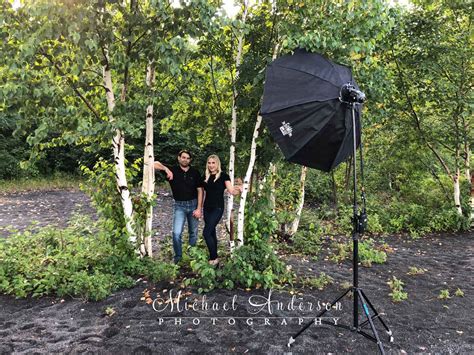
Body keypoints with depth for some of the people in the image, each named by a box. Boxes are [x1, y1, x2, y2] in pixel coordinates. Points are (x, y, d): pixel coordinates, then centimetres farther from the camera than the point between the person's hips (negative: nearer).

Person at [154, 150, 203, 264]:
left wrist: (199, 208, -6)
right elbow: (155, 164, -9)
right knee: (176, 233, -10)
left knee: (193, 233, 10)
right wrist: (166, 169, -24)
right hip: (179, 205, -1)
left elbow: (200, 191, 0)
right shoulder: (172, 170, -3)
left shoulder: (195, 172, 0)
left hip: (193, 204, 2)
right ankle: (178, 257, 8)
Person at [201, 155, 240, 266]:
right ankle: (213, 257, 23)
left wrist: (237, 190, -35)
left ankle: (214, 258, 1)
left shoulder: (223, 175, -7)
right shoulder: (206, 176, 7)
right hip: (207, 208, 6)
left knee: (206, 233, -12)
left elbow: (231, 190, -13)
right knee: (211, 232, 12)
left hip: (217, 208, -5)